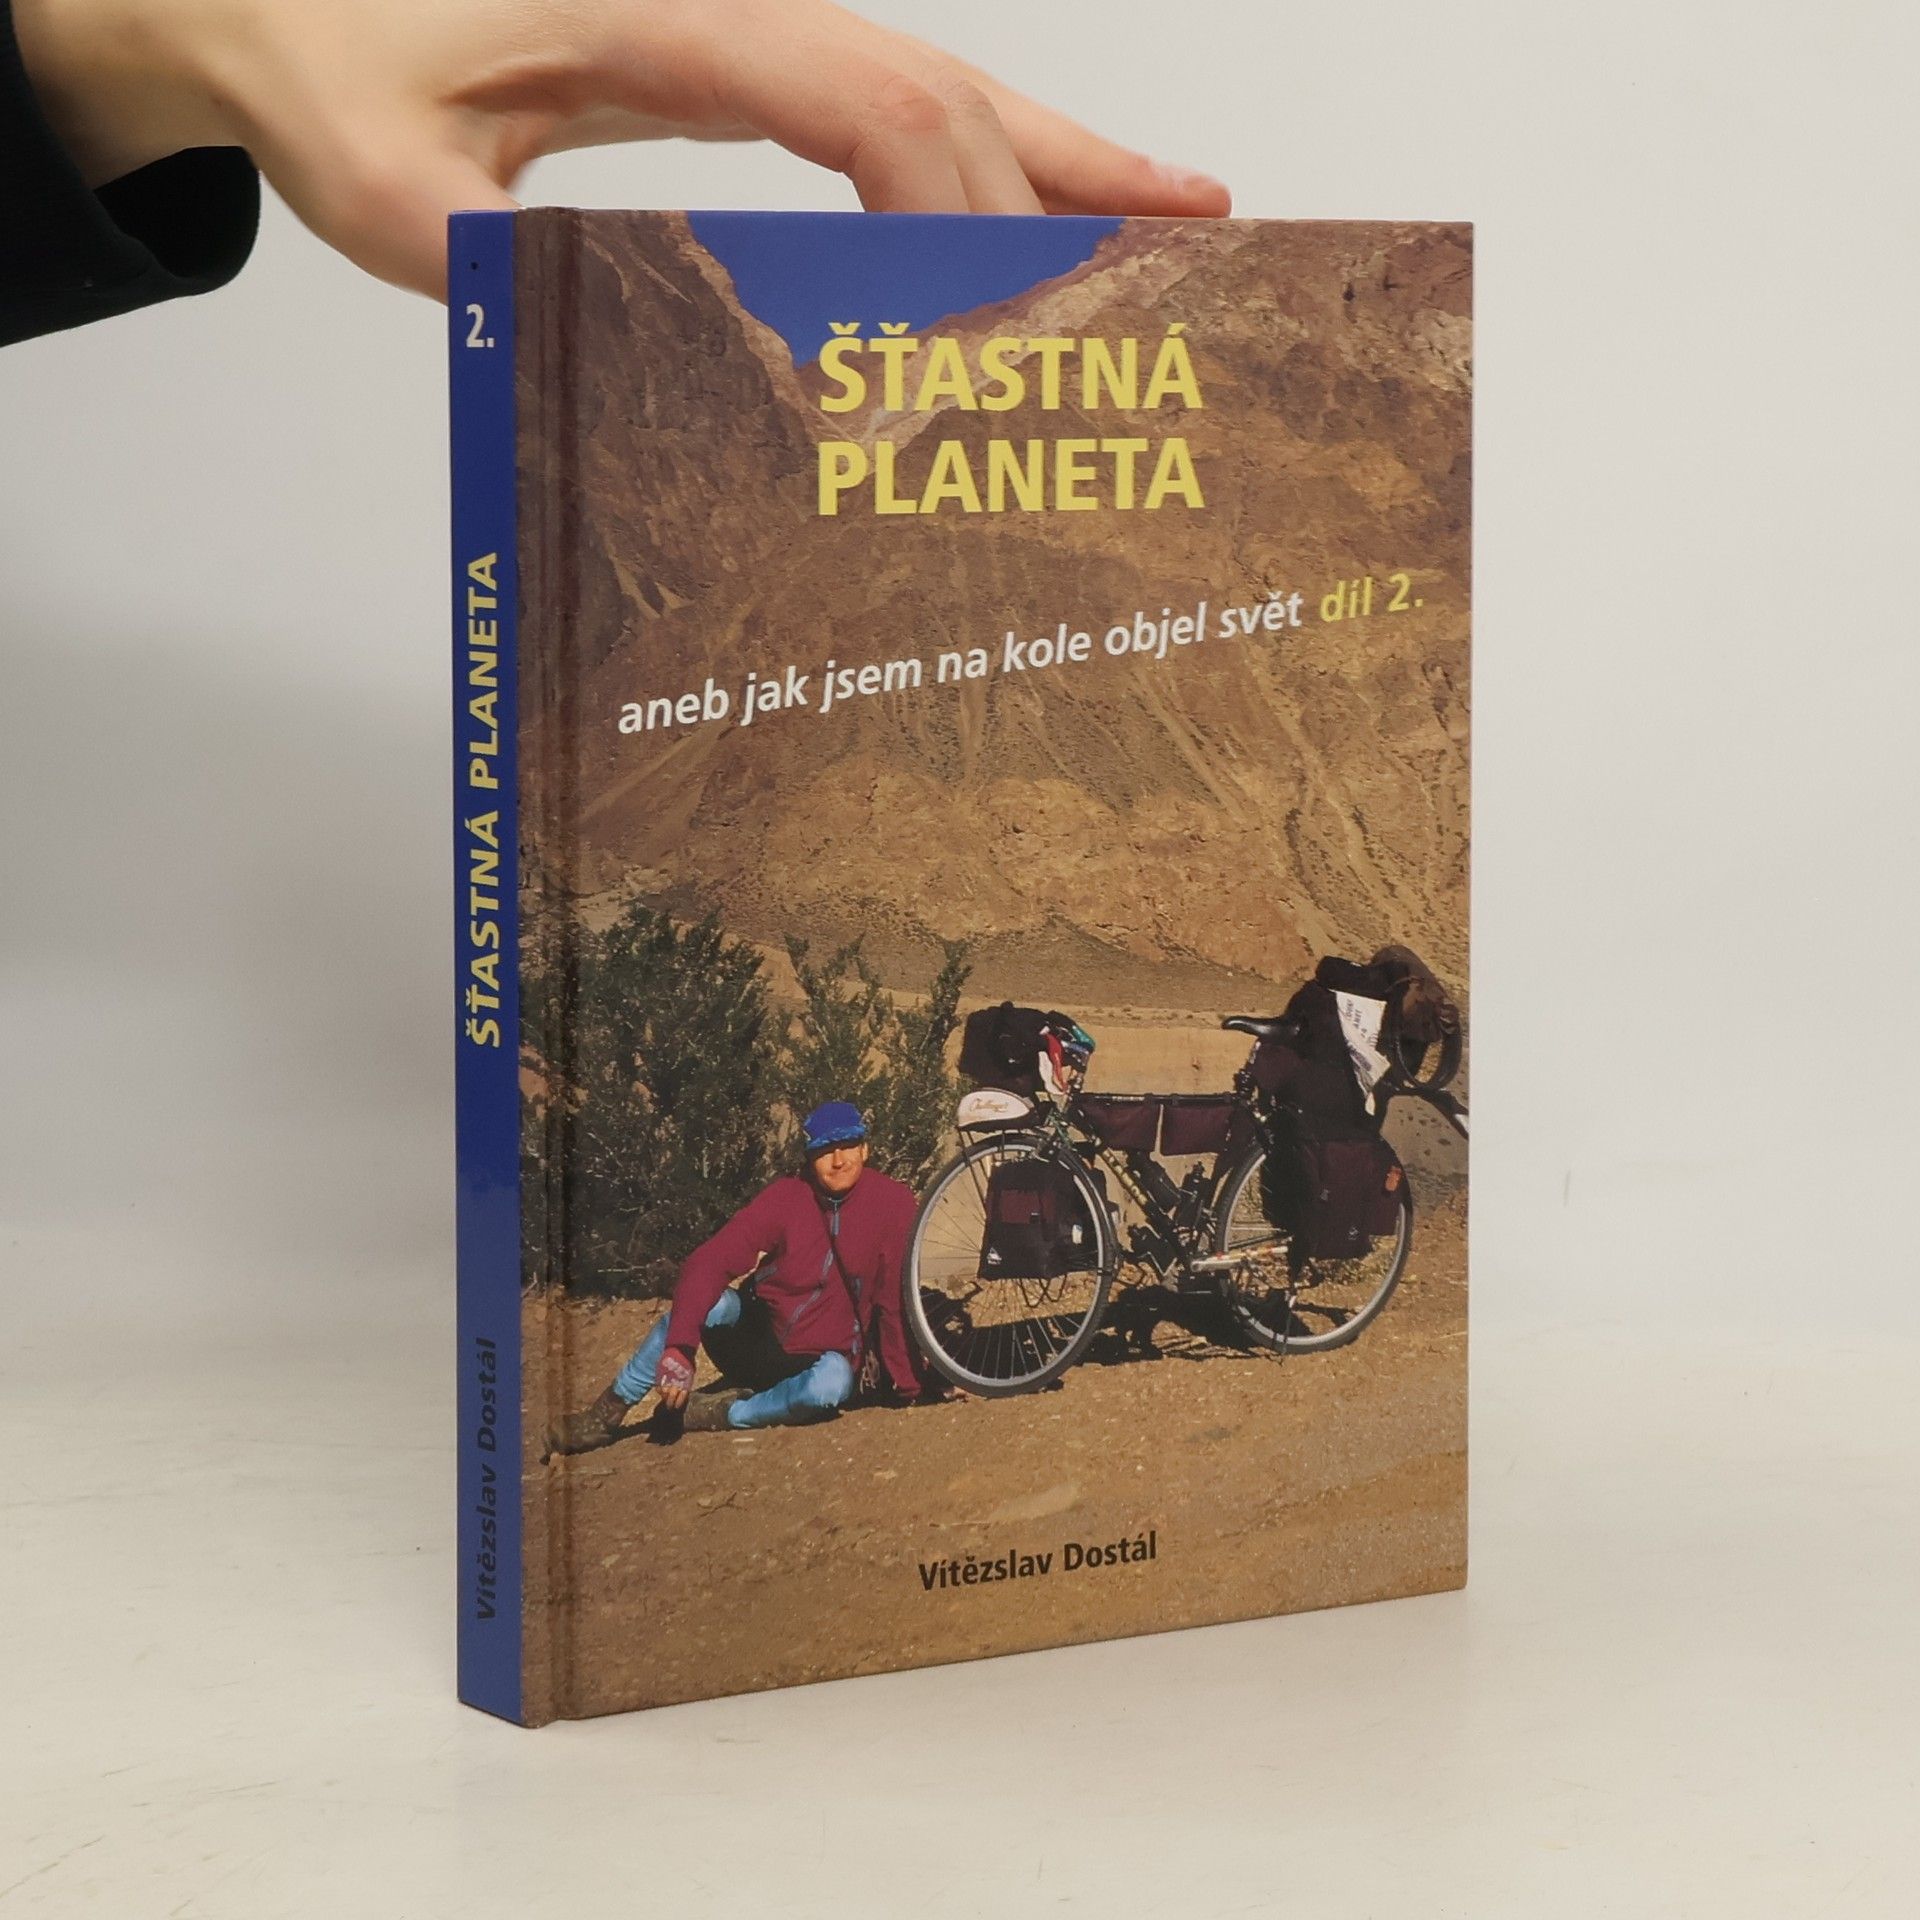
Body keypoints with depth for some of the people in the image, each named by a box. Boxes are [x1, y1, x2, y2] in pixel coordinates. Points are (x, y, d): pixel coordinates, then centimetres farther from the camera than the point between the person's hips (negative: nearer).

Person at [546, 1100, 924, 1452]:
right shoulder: (786, 1198, -13)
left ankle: (713, 1413, -19)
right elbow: (709, 1262, -22)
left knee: (833, 1383, -38)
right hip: (759, 1331, 1)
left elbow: (896, 1301, -13)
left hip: (819, 1357, -1)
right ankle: (604, 1415, -19)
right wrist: (678, 1348, -36)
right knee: (708, 1302, -31)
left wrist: (906, 1385, -14)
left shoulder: (893, 1204, -15)